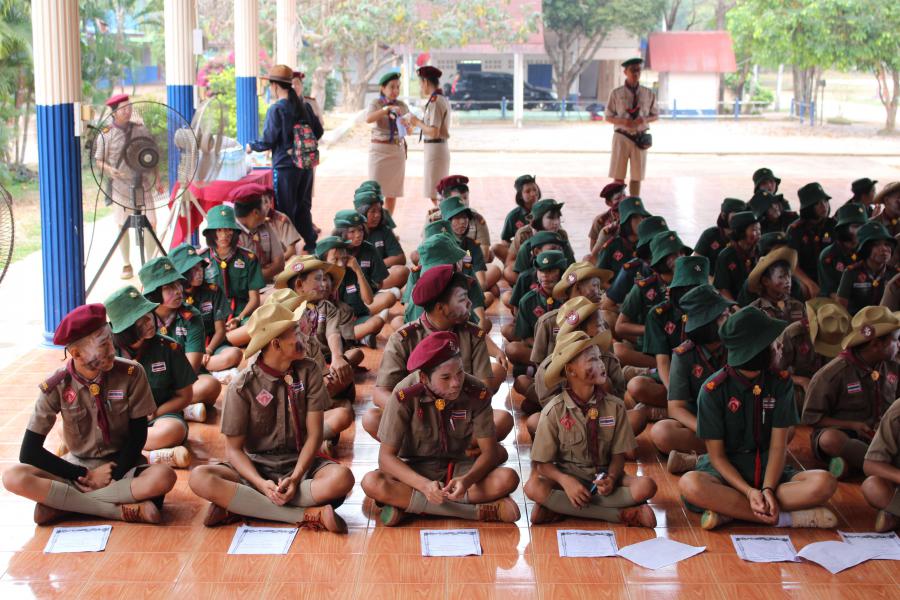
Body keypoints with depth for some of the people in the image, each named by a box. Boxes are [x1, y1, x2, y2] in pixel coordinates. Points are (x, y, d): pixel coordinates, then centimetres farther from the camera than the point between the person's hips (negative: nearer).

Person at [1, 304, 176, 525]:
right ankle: (121, 510, -26)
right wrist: (84, 475, -15)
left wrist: (112, 475, -16)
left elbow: (138, 434, -5)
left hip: (122, 465, 0)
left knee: (163, 477, -34)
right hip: (79, 466, 1)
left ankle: (62, 505, -23)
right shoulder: (57, 386, -12)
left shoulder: (131, 374, -13)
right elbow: (29, 452, -12)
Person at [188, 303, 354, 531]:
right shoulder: (242, 386, -8)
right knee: (199, 478, -30)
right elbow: (233, 448, -6)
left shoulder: (308, 372, -2)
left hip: (300, 463, 1)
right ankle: (306, 515, -31)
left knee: (342, 478, -32)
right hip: (255, 467, -1)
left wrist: (295, 478, -21)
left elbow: (314, 434, -5)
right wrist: (262, 484, -24)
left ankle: (238, 506, -26)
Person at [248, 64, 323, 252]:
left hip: (285, 166, -6)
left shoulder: (276, 109, -14)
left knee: (284, 210, 3)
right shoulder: (304, 106, 4)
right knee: (303, 207, 19)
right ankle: (311, 243, 23)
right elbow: (318, 132, 11)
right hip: (306, 165, 6)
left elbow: (268, 141, -15)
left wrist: (252, 146, 3)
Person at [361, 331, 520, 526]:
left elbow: (489, 451, -13)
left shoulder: (476, 392, -17)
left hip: (457, 469, 1)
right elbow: (386, 456, -20)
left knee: (508, 479, -27)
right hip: (415, 471, -1)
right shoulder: (405, 395, -21)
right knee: (372, 483, -33)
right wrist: (424, 485, -37)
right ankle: (477, 510, -30)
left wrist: (467, 480, -35)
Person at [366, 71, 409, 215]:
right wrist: (388, 108, -32)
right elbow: (368, 119, -23)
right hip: (380, 149, -3)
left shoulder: (402, 105, 6)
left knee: (393, 189, 5)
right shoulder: (376, 103, -2)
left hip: (398, 149, 3)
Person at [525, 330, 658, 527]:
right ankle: (620, 514, -28)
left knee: (646, 486, -26)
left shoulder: (614, 406, -3)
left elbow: (619, 454, 1)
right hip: (568, 475, -2)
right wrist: (565, 481, -28)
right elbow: (543, 463, -7)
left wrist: (611, 479, -21)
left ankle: (559, 507, -24)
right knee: (533, 487, -33)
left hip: (603, 476, 2)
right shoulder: (554, 411, -9)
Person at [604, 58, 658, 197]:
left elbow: (656, 115, 11)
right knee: (618, 176, 1)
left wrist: (645, 119, -12)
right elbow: (608, 117, 3)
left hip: (640, 138, 1)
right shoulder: (616, 93, -1)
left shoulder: (648, 94, 3)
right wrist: (622, 121, -17)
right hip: (622, 137, -1)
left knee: (637, 177, 7)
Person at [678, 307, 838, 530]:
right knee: (690, 484, -37)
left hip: (768, 470, 3)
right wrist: (749, 492, -25)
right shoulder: (713, 389, -10)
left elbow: (778, 445, -6)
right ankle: (783, 517, -30)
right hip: (726, 471, -3)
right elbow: (716, 455, -9)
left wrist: (768, 490, -23)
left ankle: (730, 511, -28)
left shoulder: (780, 381, -1)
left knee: (825, 483, -26)